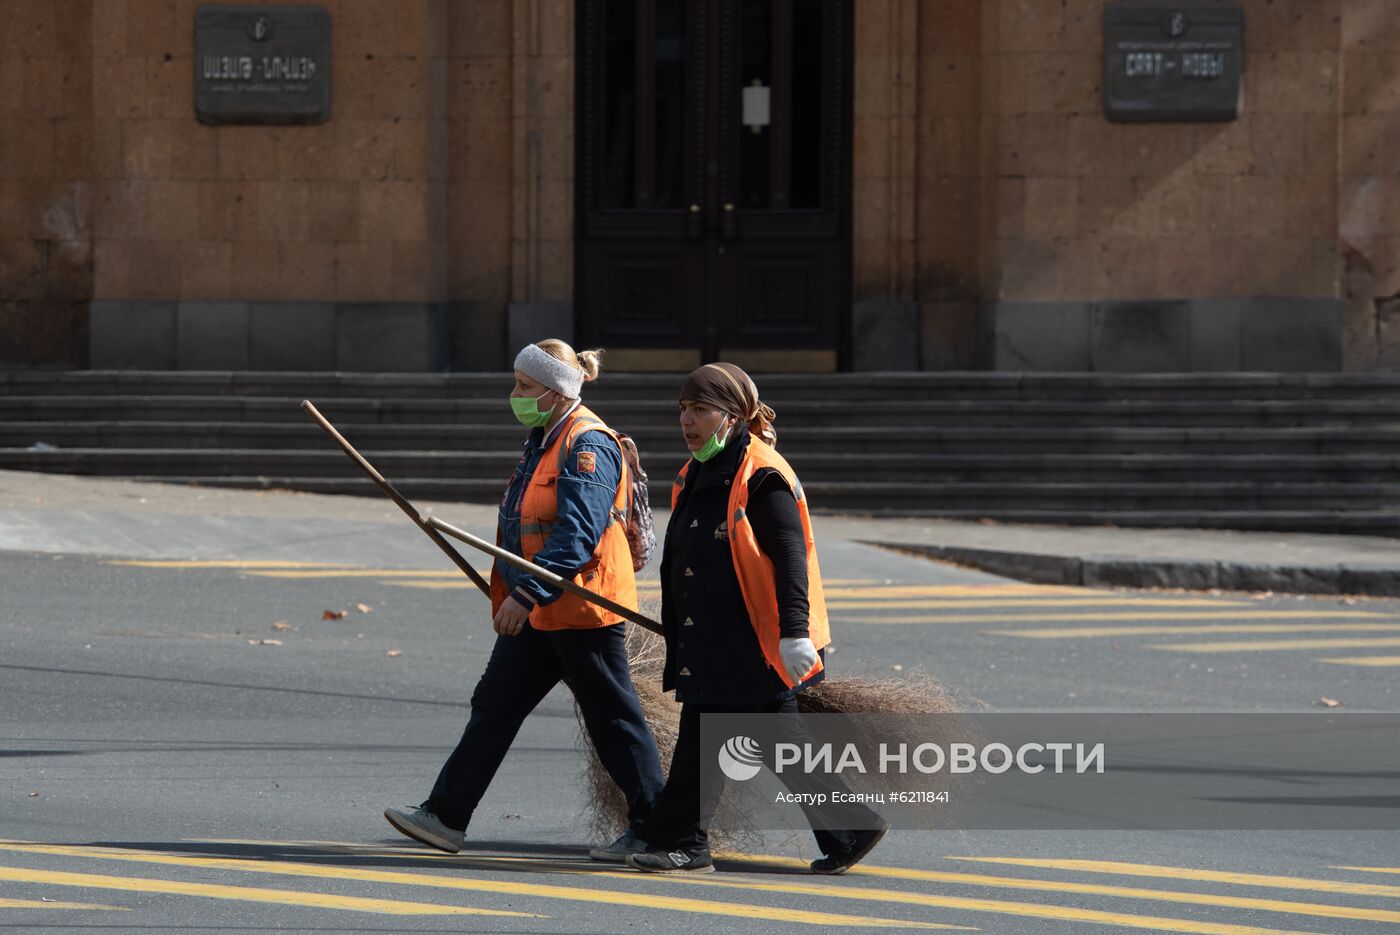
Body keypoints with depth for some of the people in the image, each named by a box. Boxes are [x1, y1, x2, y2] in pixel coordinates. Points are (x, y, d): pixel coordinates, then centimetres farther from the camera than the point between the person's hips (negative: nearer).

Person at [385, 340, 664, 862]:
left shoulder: (586, 446, -17)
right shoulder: (543, 441, 14)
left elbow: (577, 535, -25)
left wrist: (527, 594, -29)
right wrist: (516, 594, 24)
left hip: (581, 609, -10)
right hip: (538, 610, 10)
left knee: (612, 718, -1)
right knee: (494, 706, 6)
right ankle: (445, 817, 7)